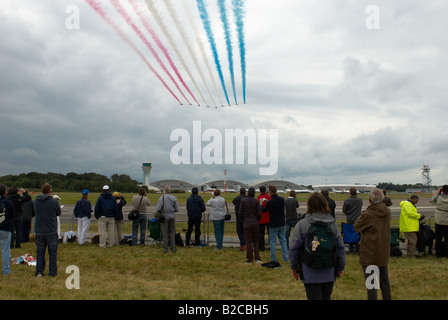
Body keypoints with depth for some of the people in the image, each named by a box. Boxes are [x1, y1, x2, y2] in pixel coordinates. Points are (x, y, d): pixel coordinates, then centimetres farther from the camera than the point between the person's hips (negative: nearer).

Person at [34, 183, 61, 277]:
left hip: (39, 231, 3)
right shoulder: (54, 201, -14)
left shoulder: (36, 201, 0)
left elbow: (36, 212, 11)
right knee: (53, 252, 9)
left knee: (40, 251, 14)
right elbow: (58, 213, 0)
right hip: (51, 231, -3)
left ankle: (39, 272, 16)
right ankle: (52, 272, 12)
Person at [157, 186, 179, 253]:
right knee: (172, 233, 10)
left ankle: (165, 249, 6)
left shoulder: (161, 198, -10)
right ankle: (173, 248, 12)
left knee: (165, 234, 4)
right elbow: (177, 209, 0)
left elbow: (158, 209, -12)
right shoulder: (174, 198, -3)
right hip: (172, 217, 2)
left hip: (164, 217, -2)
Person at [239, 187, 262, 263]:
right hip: (255, 223, 1)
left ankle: (249, 259, 8)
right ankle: (257, 258, 7)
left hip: (247, 223, -1)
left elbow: (240, 213, -4)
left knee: (248, 241, 5)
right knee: (256, 241, 13)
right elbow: (259, 214, -6)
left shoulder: (243, 200, -3)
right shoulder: (256, 201, -3)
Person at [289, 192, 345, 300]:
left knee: (314, 298, 3)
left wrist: (294, 267, 6)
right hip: (329, 273, 3)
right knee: (326, 297, 18)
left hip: (310, 274, -3)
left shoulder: (302, 224, -10)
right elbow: (340, 248, 6)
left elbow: (294, 248, -6)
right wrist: (341, 267, 17)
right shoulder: (333, 224, 0)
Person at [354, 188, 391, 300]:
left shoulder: (367, 215, -23)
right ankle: (387, 298, 33)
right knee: (384, 279, 21)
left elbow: (356, 227, -10)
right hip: (384, 253, 6)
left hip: (370, 254, -6)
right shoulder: (387, 212, -5)